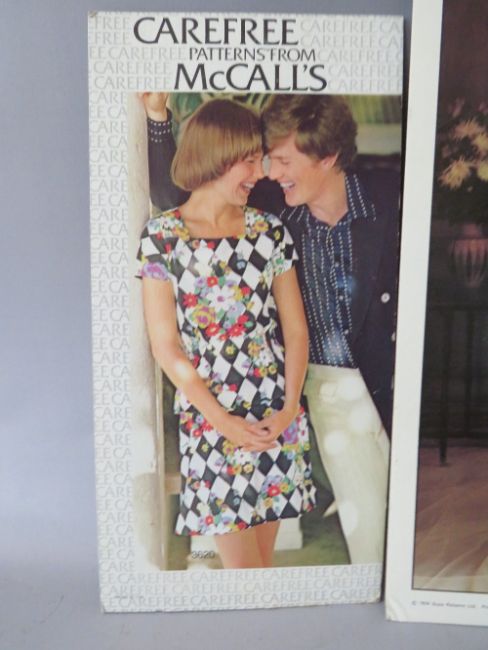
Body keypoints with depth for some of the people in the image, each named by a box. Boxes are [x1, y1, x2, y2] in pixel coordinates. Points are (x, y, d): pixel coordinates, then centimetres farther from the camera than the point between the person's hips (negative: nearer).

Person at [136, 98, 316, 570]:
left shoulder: (269, 231, 3)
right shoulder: (162, 236, -6)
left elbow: (295, 329, 2)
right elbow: (166, 347, -9)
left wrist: (290, 408, -8)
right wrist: (224, 422, -11)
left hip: (276, 416, 3)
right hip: (208, 418, -3)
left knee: (264, 556, 16)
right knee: (241, 563, 8)